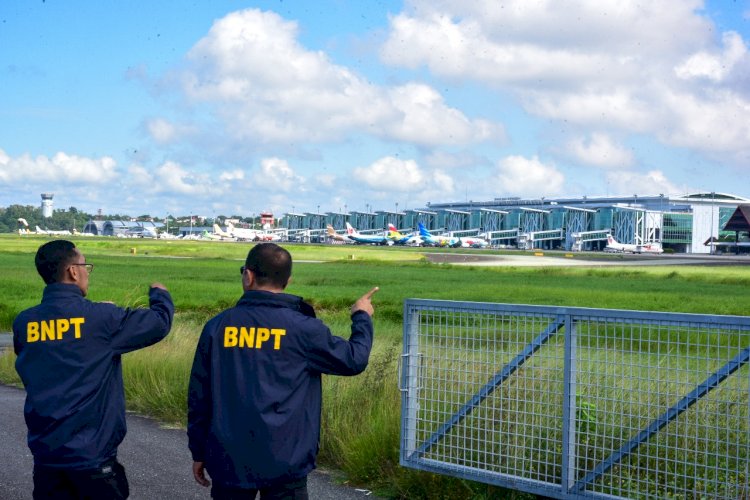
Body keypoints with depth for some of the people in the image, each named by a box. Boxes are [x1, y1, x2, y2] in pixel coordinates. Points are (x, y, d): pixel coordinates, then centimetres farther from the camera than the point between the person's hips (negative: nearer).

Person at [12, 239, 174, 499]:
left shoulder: (23, 323, -1)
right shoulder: (101, 317, -14)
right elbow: (160, 322, -4)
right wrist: (159, 294, 20)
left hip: (45, 454, 4)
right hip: (92, 455, -4)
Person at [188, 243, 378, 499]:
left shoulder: (217, 327, 0)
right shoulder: (303, 329, -7)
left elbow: (199, 396, 5)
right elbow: (354, 360, 4)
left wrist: (199, 452, 16)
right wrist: (362, 317, 23)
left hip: (228, 462, 3)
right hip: (285, 465, -2)